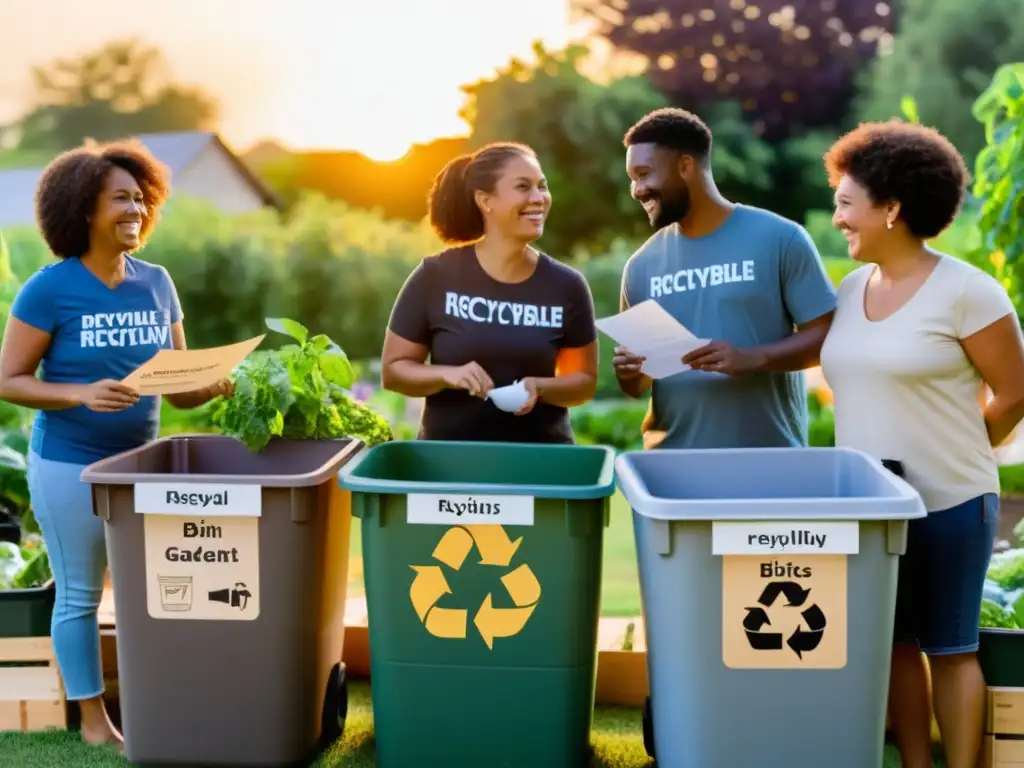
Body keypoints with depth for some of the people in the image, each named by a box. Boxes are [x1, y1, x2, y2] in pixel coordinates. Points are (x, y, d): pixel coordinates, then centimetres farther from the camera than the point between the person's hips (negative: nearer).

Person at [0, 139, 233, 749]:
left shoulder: (156, 283, 2)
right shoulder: (50, 289, -12)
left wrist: (214, 387, -16)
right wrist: (83, 394, -26)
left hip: (140, 463, 4)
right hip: (68, 467, -4)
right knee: (80, 594, 8)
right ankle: (93, 720, 22)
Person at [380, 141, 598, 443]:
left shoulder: (567, 285, -4)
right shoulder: (435, 276, -8)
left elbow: (586, 380, 3)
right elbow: (393, 370, -3)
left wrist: (539, 388, -16)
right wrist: (447, 375, -20)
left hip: (541, 453, 1)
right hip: (449, 453, -1)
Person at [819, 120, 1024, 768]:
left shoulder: (966, 291, -12)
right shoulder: (852, 288, 7)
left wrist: (954, 455, 3)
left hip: (950, 503, -6)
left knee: (949, 647, 5)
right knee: (895, 643, 12)